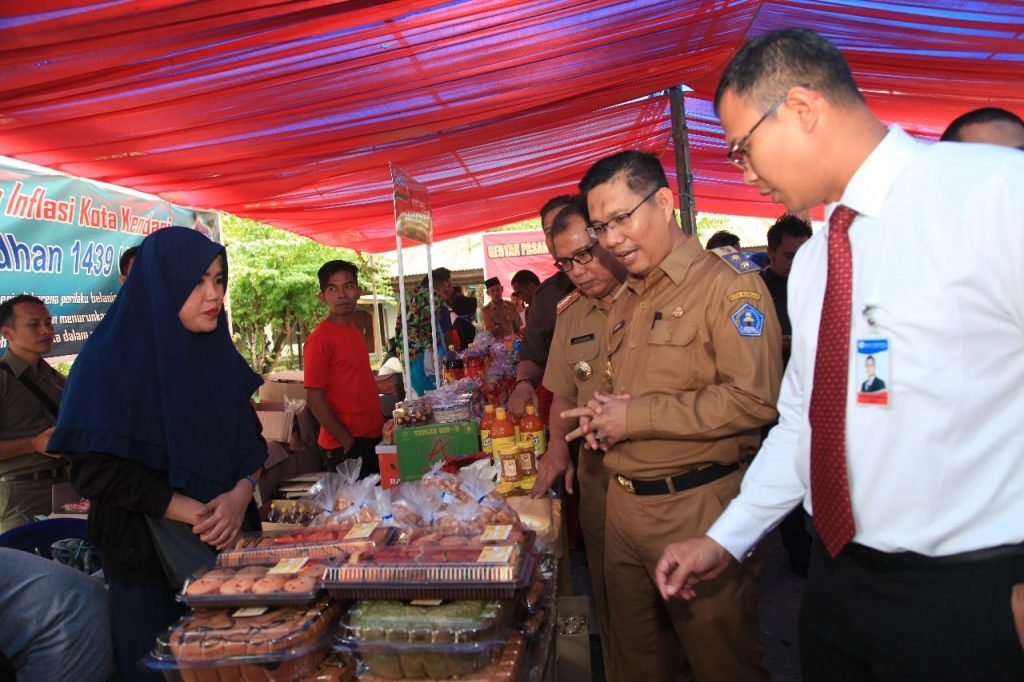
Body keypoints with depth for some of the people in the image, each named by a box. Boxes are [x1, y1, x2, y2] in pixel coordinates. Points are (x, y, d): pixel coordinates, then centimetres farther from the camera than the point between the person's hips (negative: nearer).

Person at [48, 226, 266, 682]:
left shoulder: (216, 354, 4)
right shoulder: (112, 359, -12)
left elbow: (250, 442, 6)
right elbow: (97, 470, -17)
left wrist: (240, 495, -15)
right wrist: (197, 514, -22)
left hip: (230, 545, 5)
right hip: (148, 558, -5)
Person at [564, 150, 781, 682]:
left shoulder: (726, 282, -11)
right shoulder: (623, 303, 14)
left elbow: (754, 399, -21)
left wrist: (636, 417, -18)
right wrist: (602, 413, 2)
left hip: (697, 505, -7)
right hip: (622, 503, 7)